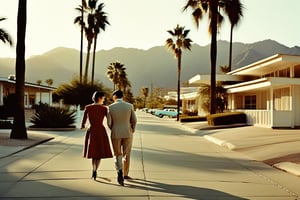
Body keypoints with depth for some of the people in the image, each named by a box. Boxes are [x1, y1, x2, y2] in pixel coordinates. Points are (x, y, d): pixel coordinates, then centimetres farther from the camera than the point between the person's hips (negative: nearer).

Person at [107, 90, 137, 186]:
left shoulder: (111, 107, -7)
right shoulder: (129, 106, -4)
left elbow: (109, 123, -4)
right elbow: (134, 120, -2)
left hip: (115, 134, -1)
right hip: (127, 133, 1)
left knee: (117, 155, 10)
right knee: (126, 154, 16)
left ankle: (120, 172, -13)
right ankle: (125, 174, 25)